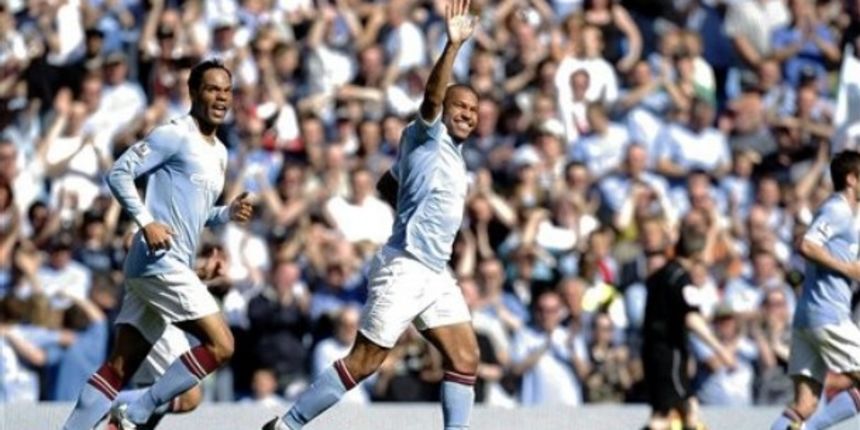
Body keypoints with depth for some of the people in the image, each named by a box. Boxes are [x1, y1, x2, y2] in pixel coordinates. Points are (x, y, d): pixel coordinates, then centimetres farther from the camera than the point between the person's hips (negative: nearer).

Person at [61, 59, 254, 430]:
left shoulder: (219, 153, 21)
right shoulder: (175, 135, -6)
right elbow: (119, 173, -12)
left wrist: (229, 213, 11)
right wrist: (146, 222, -21)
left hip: (173, 267, 9)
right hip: (159, 260, -9)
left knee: (119, 368, 4)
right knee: (220, 345, -12)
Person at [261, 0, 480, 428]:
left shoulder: (451, 151, 18)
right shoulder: (427, 136, -5)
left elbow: (386, 184, 27)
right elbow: (431, 98, -28)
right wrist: (453, 46, -39)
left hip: (435, 274, 9)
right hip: (404, 268, -9)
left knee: (465, 357, 0)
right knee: (364, 361, -6)